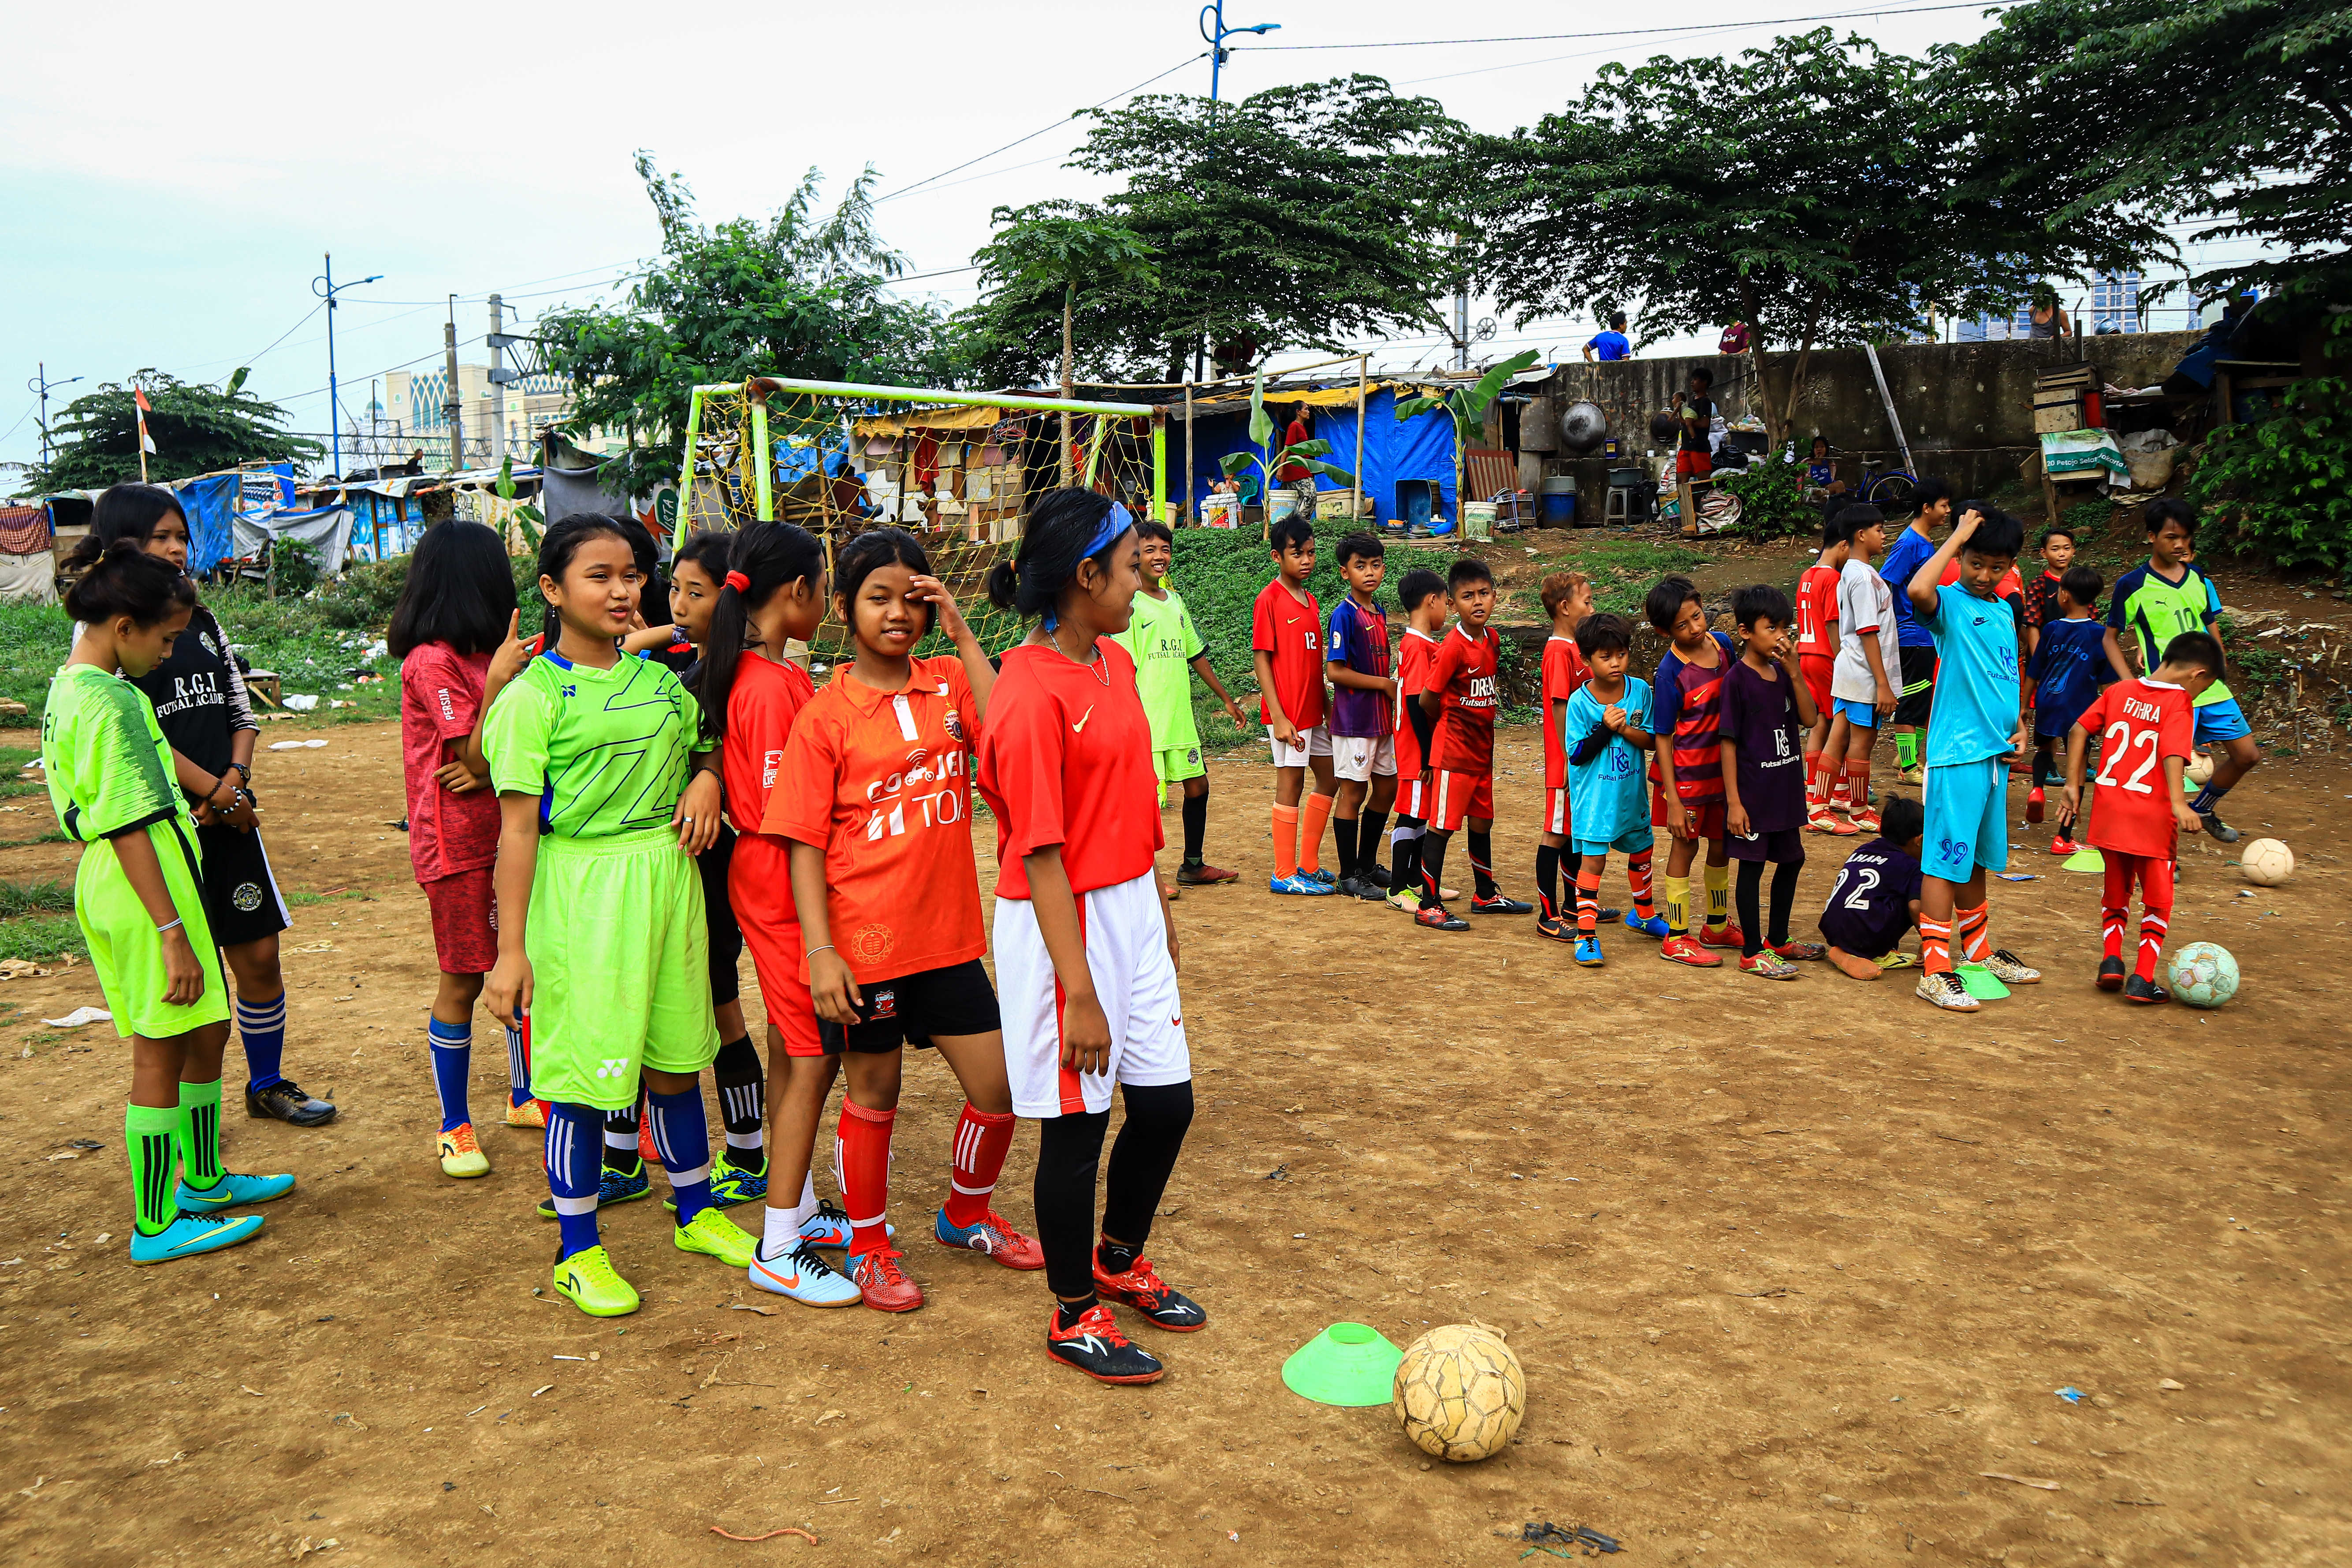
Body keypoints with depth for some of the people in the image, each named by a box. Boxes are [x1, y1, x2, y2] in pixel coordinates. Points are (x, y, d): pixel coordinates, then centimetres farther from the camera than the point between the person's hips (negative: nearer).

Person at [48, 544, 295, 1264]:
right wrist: (173, 932, -22)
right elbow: (127, 831, -23)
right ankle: (155, 1226, 14)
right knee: (161, 1056, 2)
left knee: (206, 1033, 20)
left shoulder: (72, 688, 11)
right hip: (146, 894, -10)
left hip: (113, 883, 10)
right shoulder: (108, 704, -20)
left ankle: (202, 1182, 35)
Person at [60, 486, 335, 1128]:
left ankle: (268, 1085, 23)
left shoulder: (200, 619, 15)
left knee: (259, 955, 7)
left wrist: (235, 781, -5)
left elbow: (241, 712, 13)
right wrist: (217, 791, -11)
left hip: (228, 817, 5)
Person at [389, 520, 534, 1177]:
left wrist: (493, 769, -15)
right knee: (463, 980, 1)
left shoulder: (485, 653, 10)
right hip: (458, 844, -7)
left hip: (506, 833, 8)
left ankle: (525, 1095, 31)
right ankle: (455, 1127, 14)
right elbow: (477, 757, -17)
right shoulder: (433, 662, -15)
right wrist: (497, 680, -26)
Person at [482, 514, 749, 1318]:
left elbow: (708, 747, 25)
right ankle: (579, 1251, 19)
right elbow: (518, 830, -10)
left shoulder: (658, 679, 9)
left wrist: (707, 781, 1)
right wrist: (510, 949, -12)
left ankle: (697, 1213, 34)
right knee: (583, 1073, 2)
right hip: (579, 892, -5)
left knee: (676, 1056, 16)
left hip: (667, 878, 5)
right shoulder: (534, 695, -8)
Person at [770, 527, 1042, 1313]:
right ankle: (869, 1248, 32)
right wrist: (820, 951, -14)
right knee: (873, 1096, 11)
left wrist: (963, 636, -14)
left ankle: (967, 1213, 36)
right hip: (865, 940, -4)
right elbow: (805, 844, -8)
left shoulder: (949, 681, 3)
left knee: (1000, 1083, 9)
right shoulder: (825, 717, -7)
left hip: (947, 931, 4)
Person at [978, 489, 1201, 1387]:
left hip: (1131, 909, 9)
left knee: (1165, 1100, 15)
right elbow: (1041, 858, -22)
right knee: (1077, 1121, 5)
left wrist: (1159, 902, 22)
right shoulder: (1032, 696, -21)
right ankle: (1075, 1318, 26)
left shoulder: (1115, 663, 7)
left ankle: (1120, 1265, 40)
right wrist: (1078, 993, -22)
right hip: (1061, 925, -9)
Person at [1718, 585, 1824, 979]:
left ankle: (1778, 941, 32)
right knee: (1752, 866, 1)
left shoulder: (1783, 672, 7)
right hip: (1752, 792, -8)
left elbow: (1809, 719, -2)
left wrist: (1795, 672, -13)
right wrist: (1734, 801, -17)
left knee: (1791, 860, 16)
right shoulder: (1737, 680, -13)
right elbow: (1729, 742, -14)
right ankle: (1752, 953, 11)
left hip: (1785, 788, 8)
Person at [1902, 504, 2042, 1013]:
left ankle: (1980, 952, 32)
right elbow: (1917, 590, -34)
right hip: (1956, 755, -8)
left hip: (1996, 753, 8)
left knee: (1976, 859, 19)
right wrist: (1958, 535, -22)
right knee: (1945, 861, -5)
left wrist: (2018, 725, 9)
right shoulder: (1949, 603, -9)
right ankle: (1935, 971, -1)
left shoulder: (2004, 611, 14)